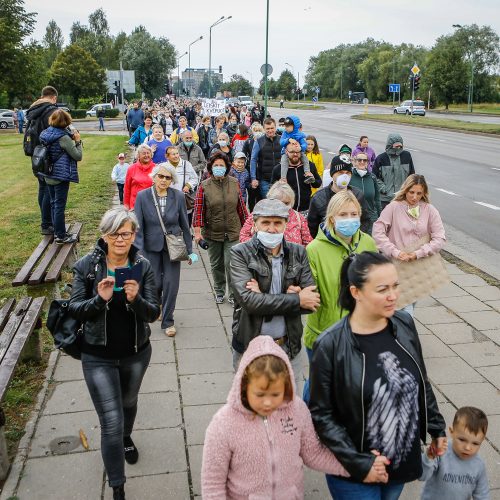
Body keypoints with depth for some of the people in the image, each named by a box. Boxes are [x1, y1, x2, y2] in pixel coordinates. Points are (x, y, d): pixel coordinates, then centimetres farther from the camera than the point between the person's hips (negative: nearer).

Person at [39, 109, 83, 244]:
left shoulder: (45, 134, 3)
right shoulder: (64, 138, -18)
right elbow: (78, 156, -15)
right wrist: (77, 141, -4)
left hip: (49, 176, 8)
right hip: (61, 176, -7)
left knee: (54, 204, 17)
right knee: (60, 205, 0)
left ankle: (57, 232, 28)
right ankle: (60, 236, 8)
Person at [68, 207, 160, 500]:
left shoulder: (143, 266, -11)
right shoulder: (87, 265, -13)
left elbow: (154, 313, -12)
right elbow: (74, 309, -11)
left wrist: (136, 299, -33)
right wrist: (100, 299, -29)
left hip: (136, 353, 2)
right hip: (99, 357, -2)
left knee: (129, 402, 29)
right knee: (111, 423, -3)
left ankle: (127, 437, 61)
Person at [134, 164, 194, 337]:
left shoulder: (178, 196, -5)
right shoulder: (142, 196, -7)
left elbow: (184, 224, 2)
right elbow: (138, 226, -6)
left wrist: (189, 249, 5)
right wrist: (138, 251, -11)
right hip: (152, 247, 0)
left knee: (171, 284, -1)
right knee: (155, 283, 5)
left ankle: (168, 321, 15)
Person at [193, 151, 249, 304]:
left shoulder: (234, 183, 1)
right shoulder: (204, 186, -5)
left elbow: (241, 206, 7)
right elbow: (198, 209, -8)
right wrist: (197, 231, -14)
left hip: (232, 232, 0)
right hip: (212, 233, 0)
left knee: (231, 264, -5)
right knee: (216, 265, 13)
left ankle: (233, 295, 8)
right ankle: (219, 292, 32)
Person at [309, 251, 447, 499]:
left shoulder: (404, 324, -6)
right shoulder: (331, 345, -21)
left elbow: (422, 383, 8)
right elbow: (321, 414, -16)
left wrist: (436, 428, 12)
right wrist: (358, 463, -18)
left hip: (404, 460, 5)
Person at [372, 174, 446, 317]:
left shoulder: (430, 210, -1)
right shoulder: (394, 207, -7)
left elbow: (440, 238, -4)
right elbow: (377, 231, -12)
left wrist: (418, 253, -14)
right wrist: (394, 252, -19)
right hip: (398, 265, -3)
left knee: (413, 301, 14)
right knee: (406, 305, -5)